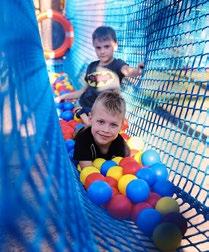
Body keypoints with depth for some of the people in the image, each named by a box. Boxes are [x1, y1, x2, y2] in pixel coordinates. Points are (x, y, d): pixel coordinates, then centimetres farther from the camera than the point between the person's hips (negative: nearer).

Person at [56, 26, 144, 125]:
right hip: (85, 109, 5)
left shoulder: (117, 64, -6)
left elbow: (128, 72, -30)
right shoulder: (92, 66, 8)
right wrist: (63, 96, 18)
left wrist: (137, 70, -55)